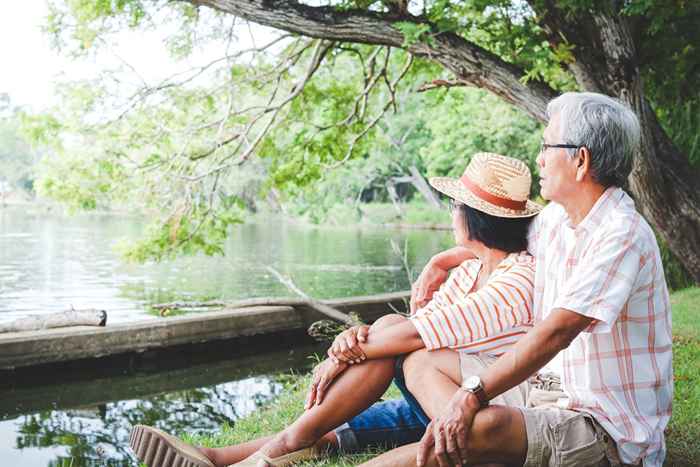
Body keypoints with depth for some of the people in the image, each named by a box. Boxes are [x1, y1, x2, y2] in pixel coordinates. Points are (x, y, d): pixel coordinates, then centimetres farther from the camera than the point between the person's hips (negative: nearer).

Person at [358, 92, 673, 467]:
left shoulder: (622, 235, -19)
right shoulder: (557, 217, 7)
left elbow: (556, 332, -27)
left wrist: (472, 397, -30)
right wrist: (443, 260, 24)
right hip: (551, 393, 9)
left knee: (485, 429, -33)